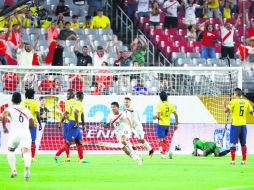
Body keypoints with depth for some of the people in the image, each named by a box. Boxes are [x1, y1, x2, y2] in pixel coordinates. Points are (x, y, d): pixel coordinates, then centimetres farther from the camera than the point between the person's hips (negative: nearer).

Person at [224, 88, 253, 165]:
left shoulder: (234, 101, -9)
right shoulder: (246, 102, 5)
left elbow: (226, 110, -13)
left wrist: (225, 104, 6)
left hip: (235, 125, -4)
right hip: (243, 125, 4)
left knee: (233, 143, 1)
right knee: (243, 143, 11)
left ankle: (233, 160, -4)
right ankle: (244, 160, 9)